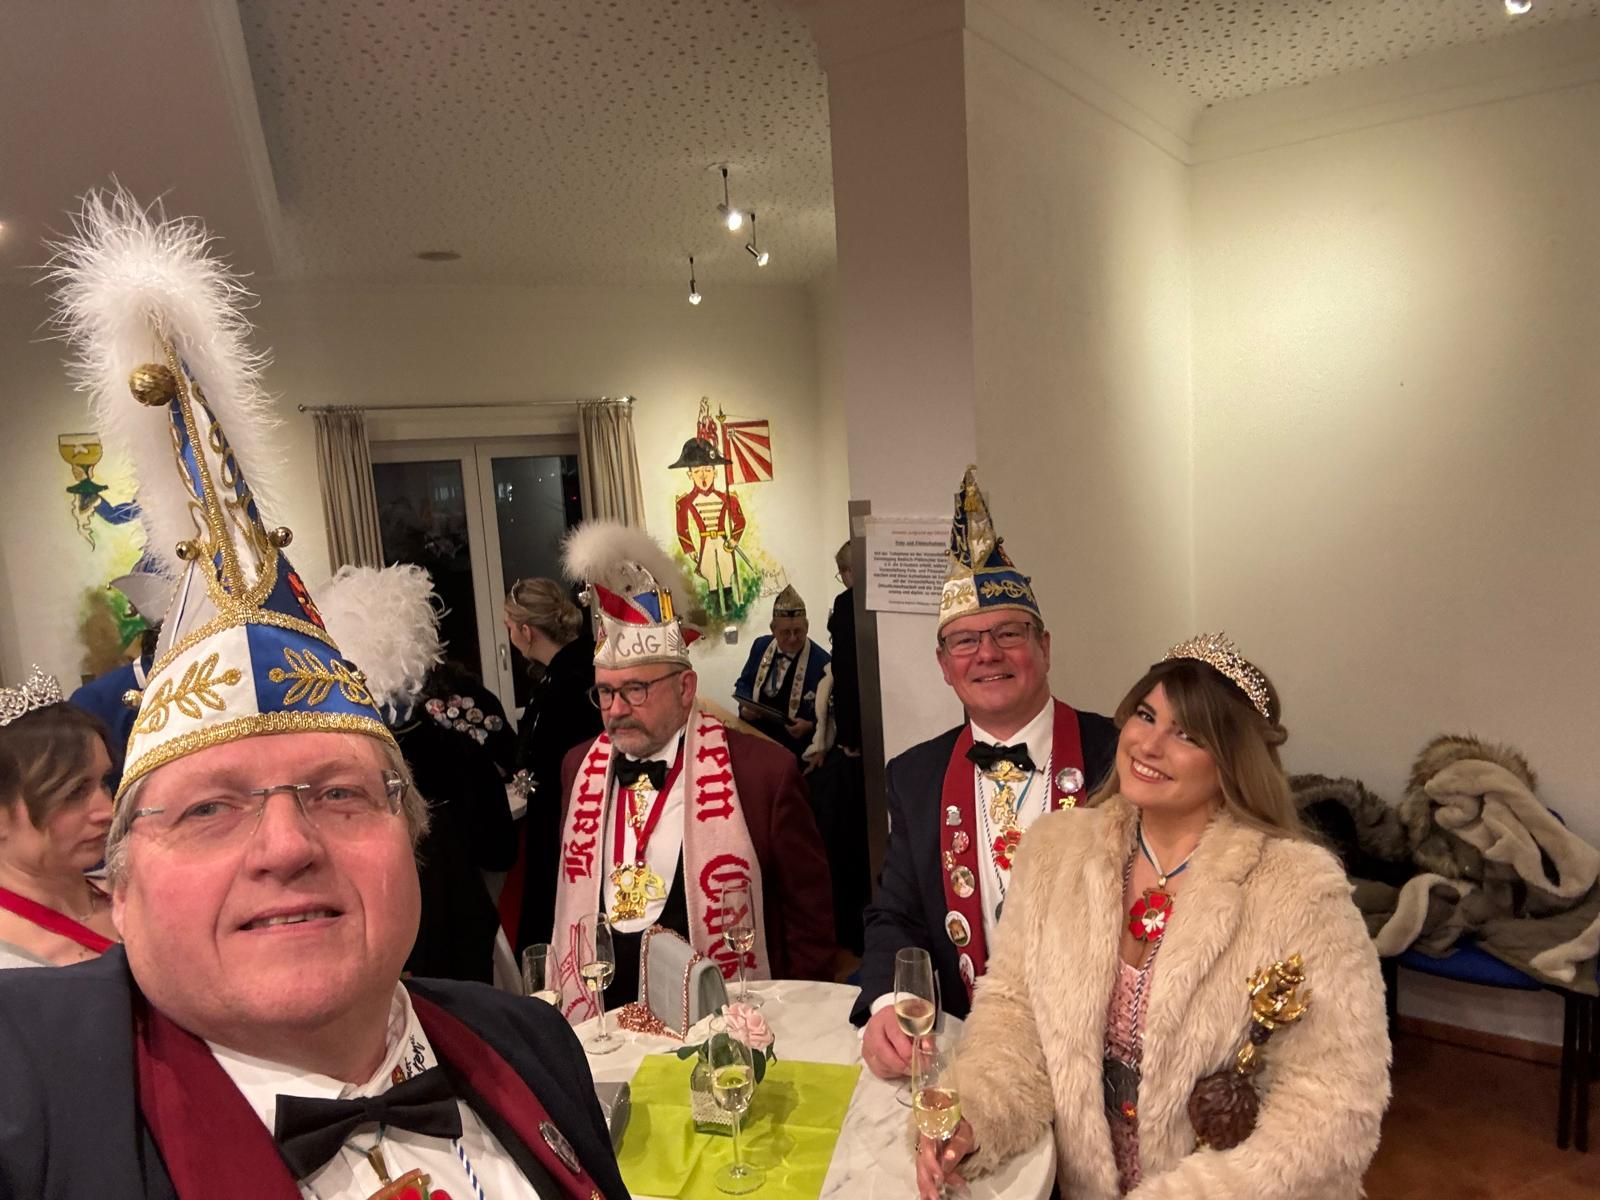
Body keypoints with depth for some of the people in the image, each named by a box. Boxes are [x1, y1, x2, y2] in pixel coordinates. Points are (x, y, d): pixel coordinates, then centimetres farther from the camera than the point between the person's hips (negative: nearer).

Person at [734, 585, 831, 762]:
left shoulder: (821, 662, -10)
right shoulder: (761, 645, 7)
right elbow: (744, 683, 17)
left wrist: (810, 726, -23)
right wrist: (745, 707, -3)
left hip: (795, 744, -4)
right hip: (754, 734, 5)